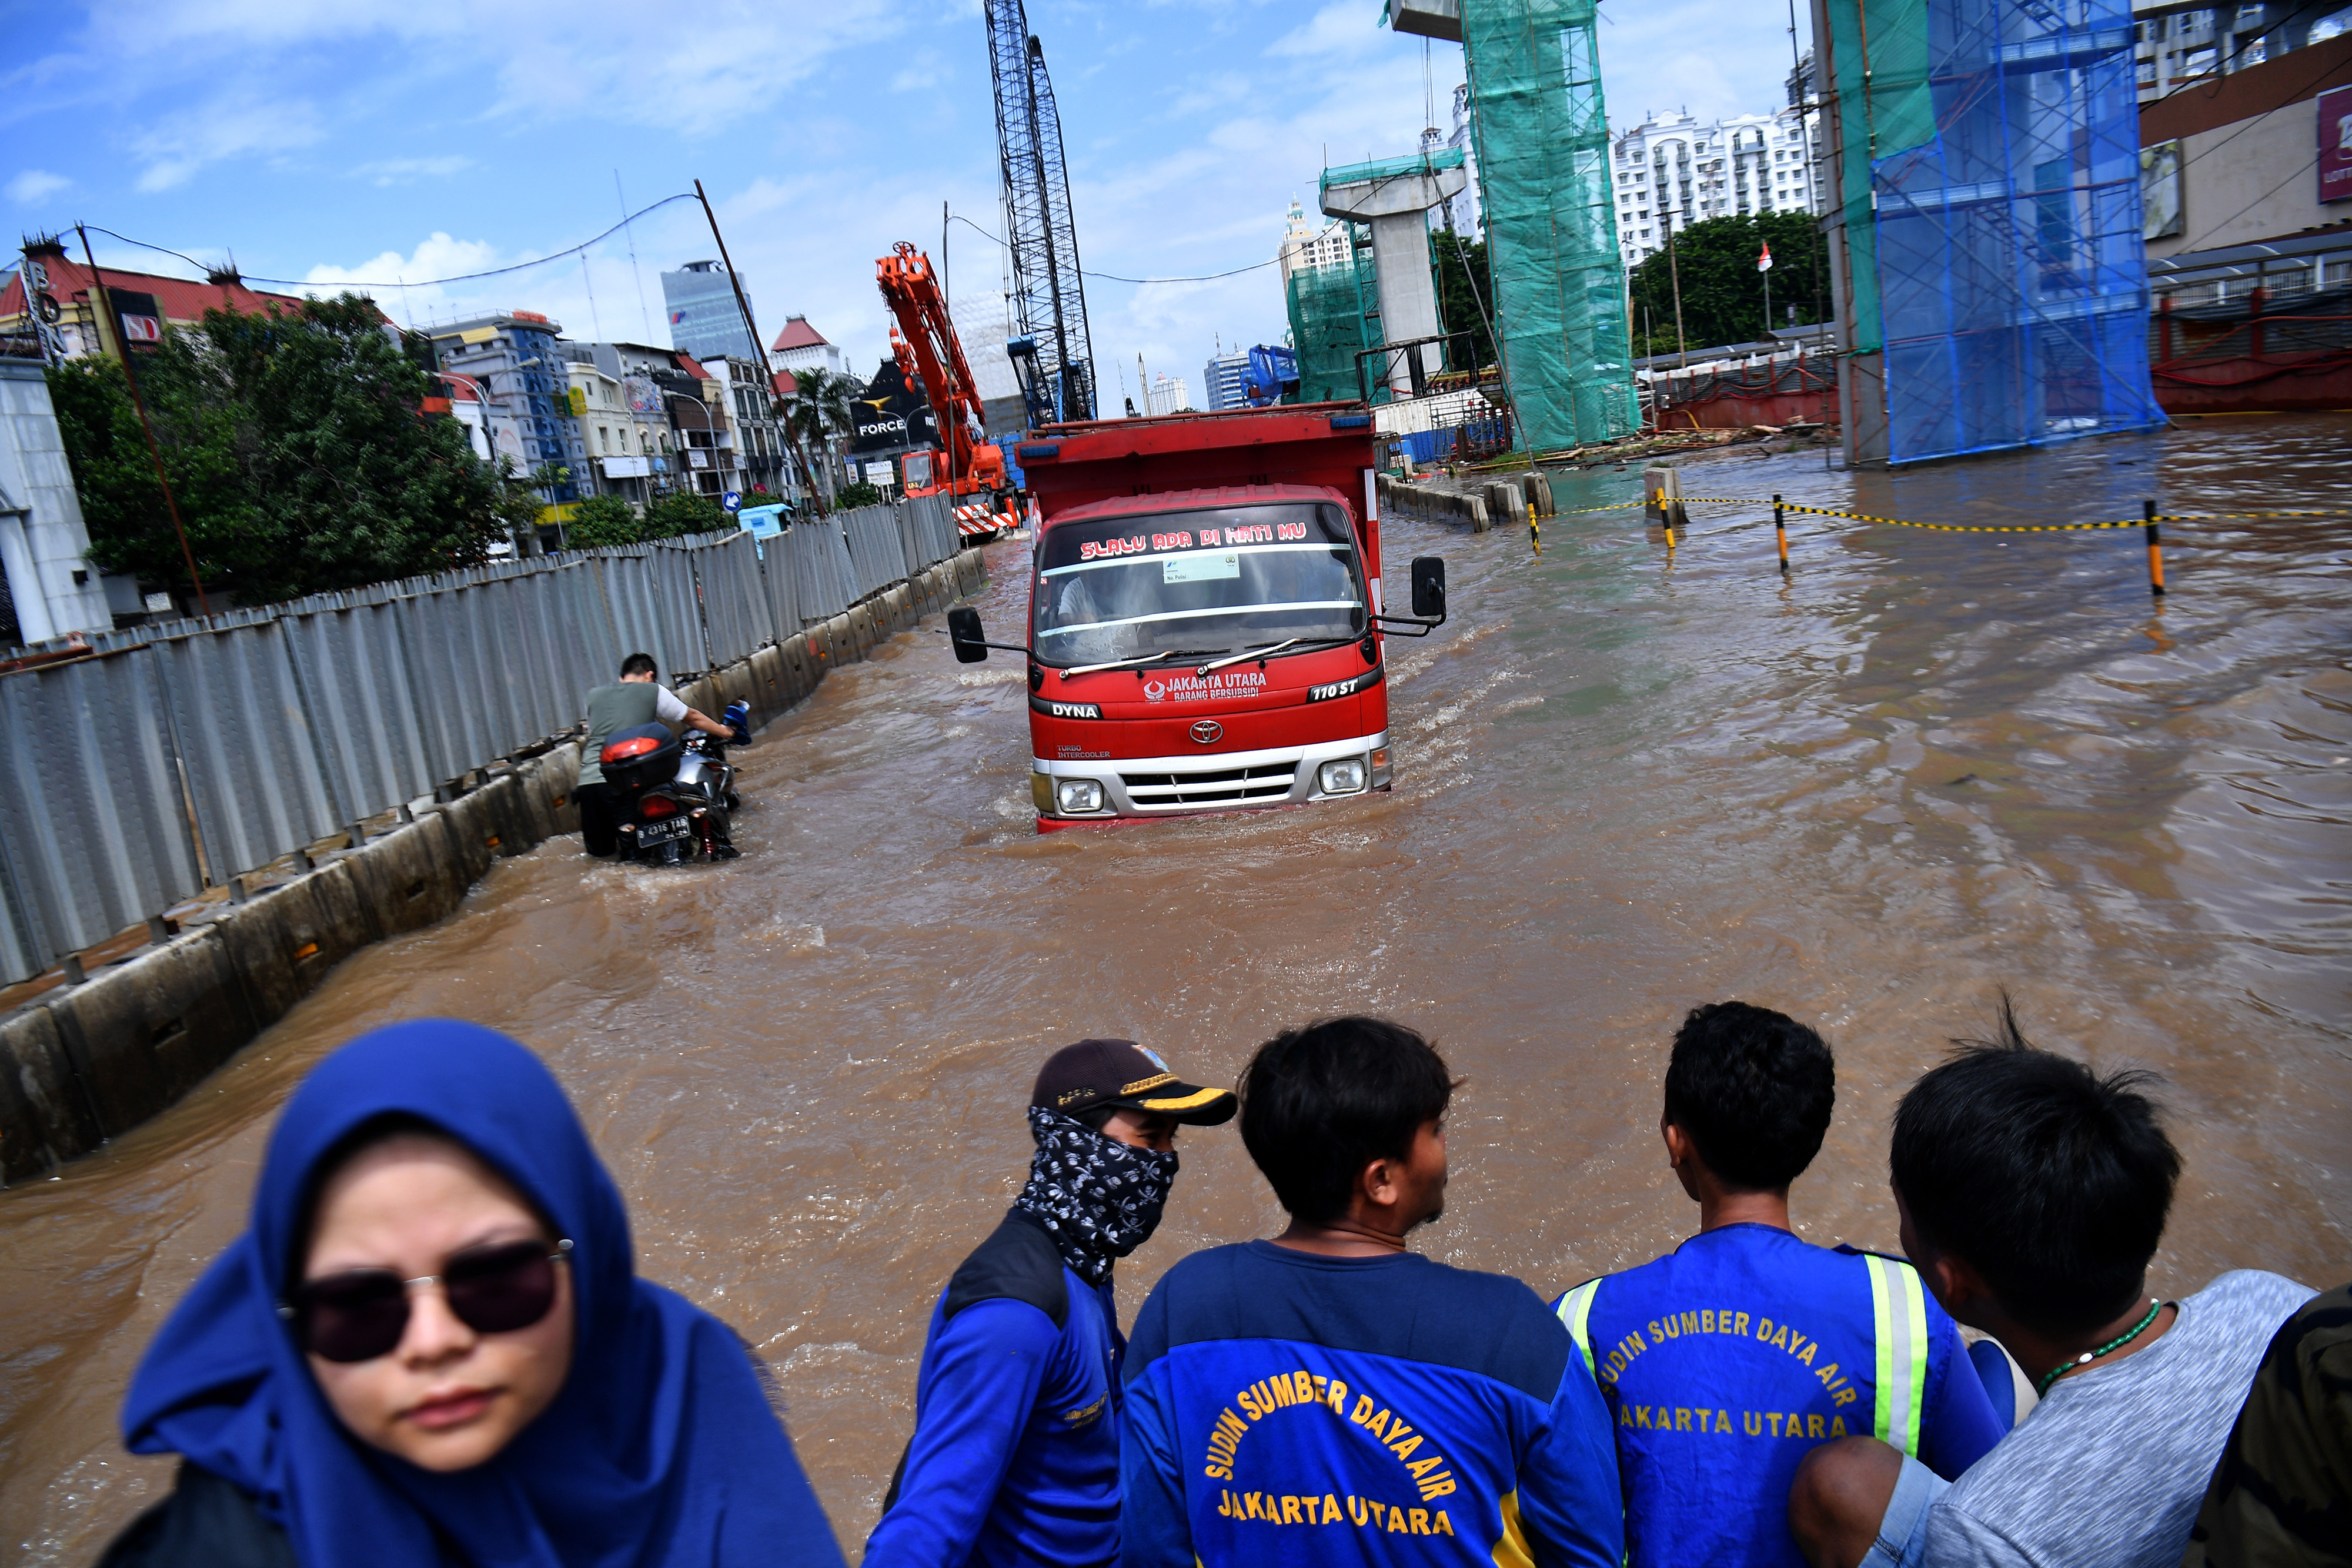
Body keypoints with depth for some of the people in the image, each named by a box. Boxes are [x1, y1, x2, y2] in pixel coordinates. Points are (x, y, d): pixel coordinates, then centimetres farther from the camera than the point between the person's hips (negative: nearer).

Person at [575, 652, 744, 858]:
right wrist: (726, 731, 33)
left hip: (588, 780, 4)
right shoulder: (653, 691, 9)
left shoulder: (595, 695, 19)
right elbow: (692, 718, 19)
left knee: (599, 849, 21)